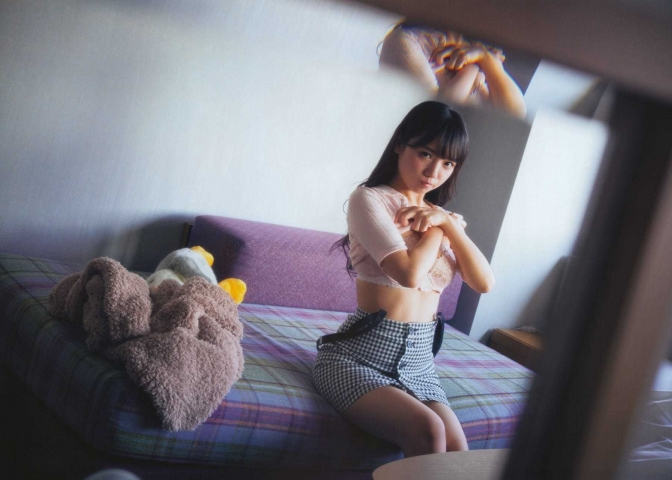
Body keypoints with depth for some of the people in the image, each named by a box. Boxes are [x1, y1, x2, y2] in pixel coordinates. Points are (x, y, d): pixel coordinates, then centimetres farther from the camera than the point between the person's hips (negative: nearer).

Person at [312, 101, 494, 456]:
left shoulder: (445, 218, 16)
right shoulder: (370, 199, -5)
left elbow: (484, 282, 1)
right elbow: (410, 273, -20)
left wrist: (447, 223, -6)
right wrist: (436, 228, -2)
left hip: (419, 362, 6)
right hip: (360, 357, -6)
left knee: (457, 453, -17)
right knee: (428, 432, -30)